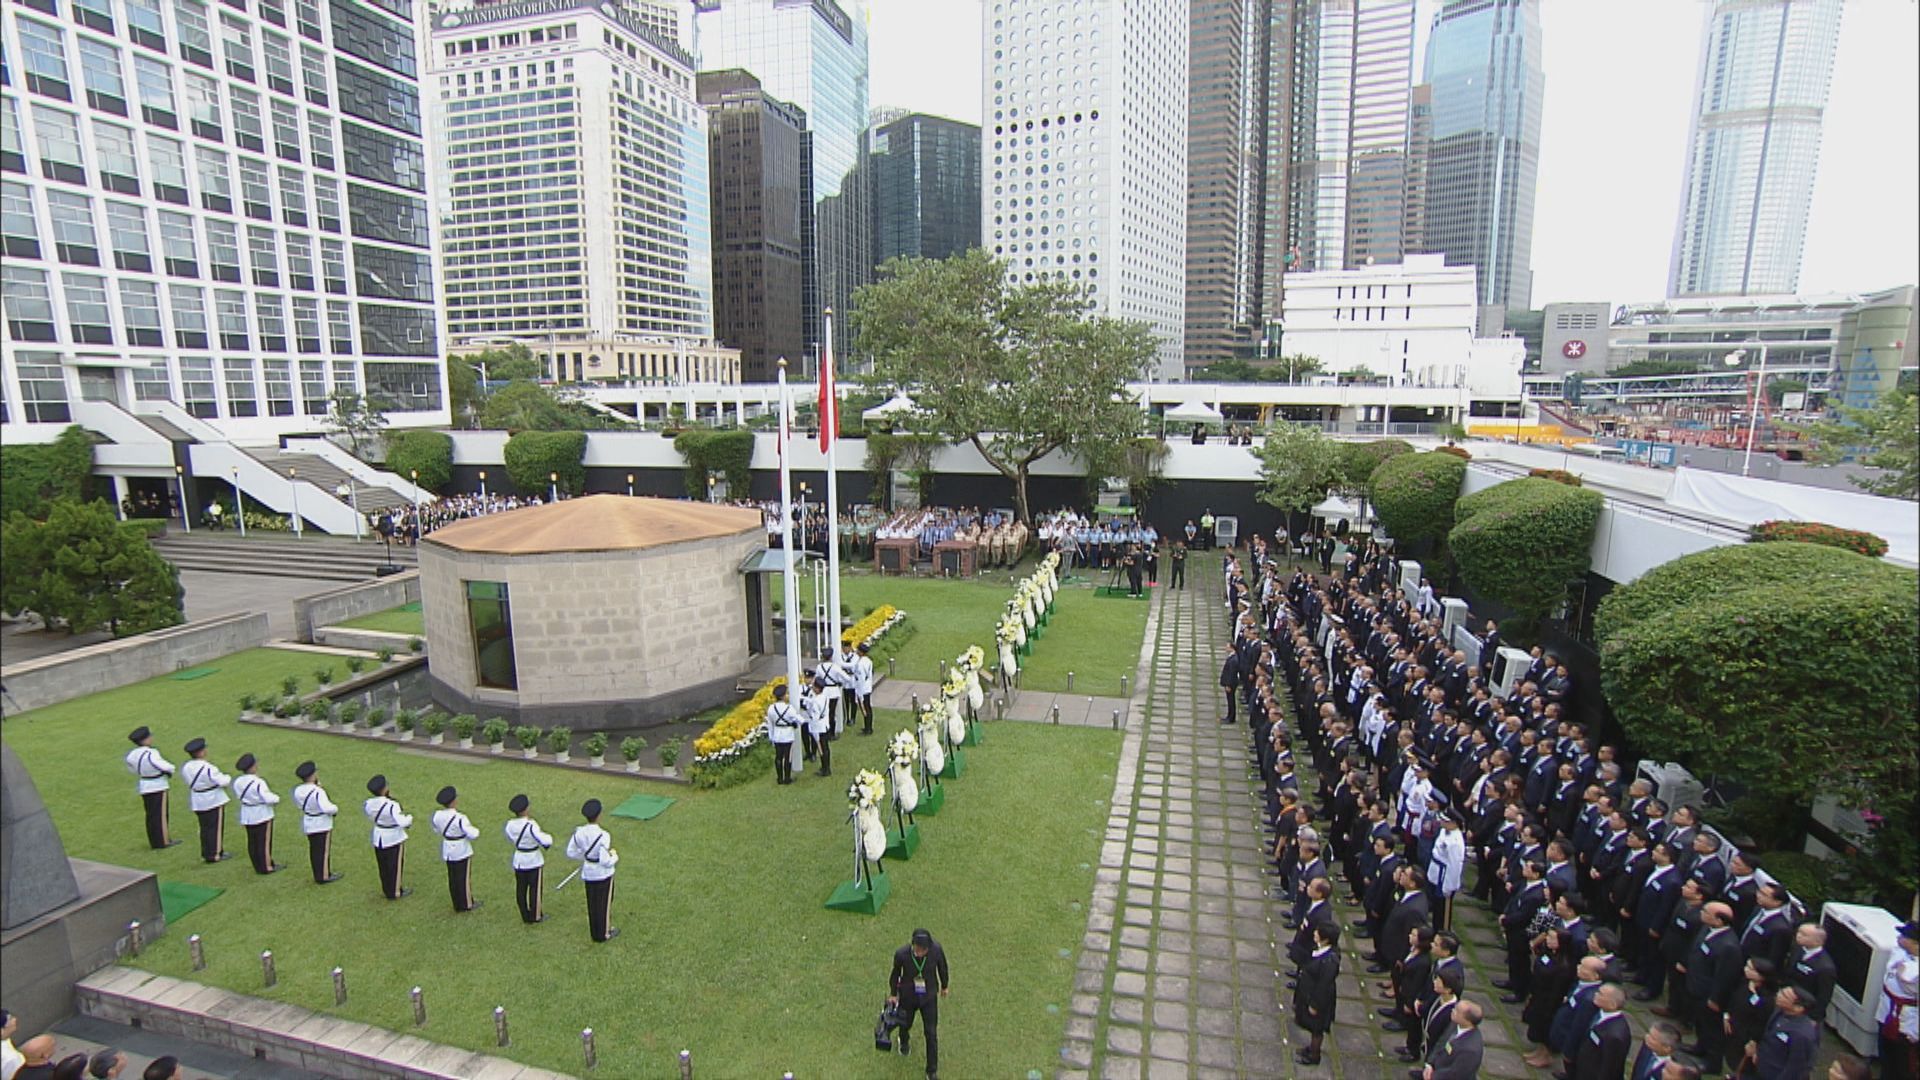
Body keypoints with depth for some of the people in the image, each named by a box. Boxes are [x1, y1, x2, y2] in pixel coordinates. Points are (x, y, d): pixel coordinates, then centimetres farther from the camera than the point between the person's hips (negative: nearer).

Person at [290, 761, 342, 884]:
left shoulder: (297, 790, -6)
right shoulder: (318, 792, -30)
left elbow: (297, 803, 13)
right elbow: (327, 808, -33)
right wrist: (335, 809, -15)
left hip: (308, 823, 8)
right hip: (322, 824, -8)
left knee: (314, 850, 18)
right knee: (324, 850, 5)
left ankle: (318, 875, 30)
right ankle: (324, 876, 13)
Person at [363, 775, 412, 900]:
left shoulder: (369, 804, -9)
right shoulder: (392, 805, -29)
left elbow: (370, 817, 10)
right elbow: (402, 822, -31)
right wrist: (409, 817, -12)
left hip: (378, 838, 6)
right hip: (394, 838, -6)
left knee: (383, 866, 20)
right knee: (395, 866, 10)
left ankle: (386, 890, 34)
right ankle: (395, 891, 21)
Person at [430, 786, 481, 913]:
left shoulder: (437, 815, -9)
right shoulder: (460, 818, -29)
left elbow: (437, 829, 10)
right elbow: (473, 834, -28)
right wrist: (475, 831, -7)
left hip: (448, 850, 6)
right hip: (462, 850, -6)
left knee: (452, 878, 17)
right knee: (464, 877, 10)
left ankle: (457, 905, 30)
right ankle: (466, 904, 23)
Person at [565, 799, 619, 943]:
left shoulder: (579, 832, -13)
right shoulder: (603, 836, -30)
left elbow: (570, 852, -1)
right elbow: (605, 861, -28)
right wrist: (615, 857, -7)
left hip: (589, 872, 5)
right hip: (603, 874, -5)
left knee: (592, 903, 22)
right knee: (605, 903, 15)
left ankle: (594, 932, 36)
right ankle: (605, 933, 29)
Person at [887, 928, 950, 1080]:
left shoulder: (936, 949, -31)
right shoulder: (901, 953, -32)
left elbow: (942, 967, -9)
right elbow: (895, 972, -10)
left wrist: (945, 986, 7)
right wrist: (893, 994, 3)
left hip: (929, 997, 0)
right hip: (907, 996, 0)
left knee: (931, 1033, 6)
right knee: (906, 1024, 26)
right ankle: (903, 1041, 63)